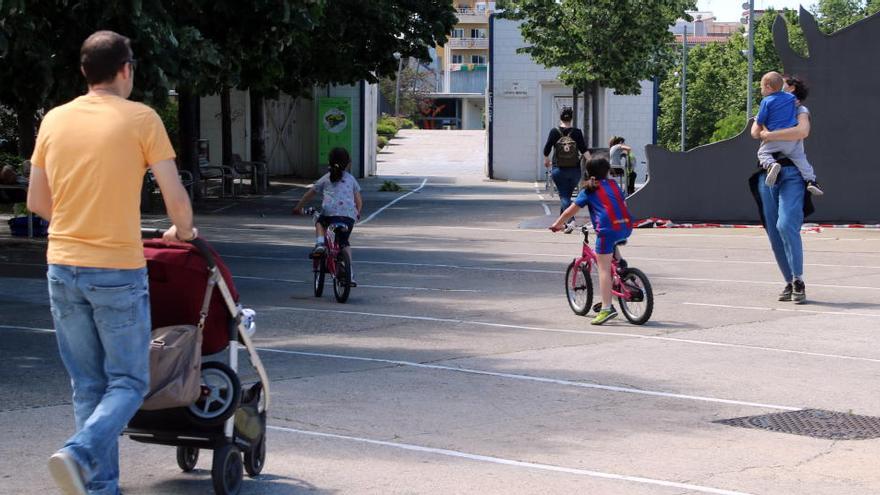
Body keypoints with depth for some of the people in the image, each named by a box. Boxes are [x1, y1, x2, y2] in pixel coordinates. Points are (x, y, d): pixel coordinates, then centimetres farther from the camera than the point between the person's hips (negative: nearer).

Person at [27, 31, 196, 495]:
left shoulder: (54, 120, 7)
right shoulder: (140, 118, -6)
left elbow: (36, 202, 13)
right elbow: (176, 198, -8)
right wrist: (183, 230, 13)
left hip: (63, 269, 5)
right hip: (118, 271, -5)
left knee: (88, 385, 13)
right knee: (128, 381, 5)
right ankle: (80, 453, -18)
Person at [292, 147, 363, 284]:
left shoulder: (326, 178, 18)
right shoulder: (351, 179, 21)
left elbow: (310, 193, 23)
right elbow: (359, 199, 19)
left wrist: (298, 207, 34)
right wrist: (358, 213, 35)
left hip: (330, 212, -1)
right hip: (349, 215, 1)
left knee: (319, 223, 33)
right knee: (344, 242, 21)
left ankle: (320, 243, 3)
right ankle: (350, 274, 8)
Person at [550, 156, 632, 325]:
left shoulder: (589, 190, 10)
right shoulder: (614, 185, 22)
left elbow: (571, 211, 11)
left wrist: (557, 224, 24)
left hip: (607, 229, -6)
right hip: (626, 228, 6)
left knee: (604, 268, -5)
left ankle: (607, 308, -13)